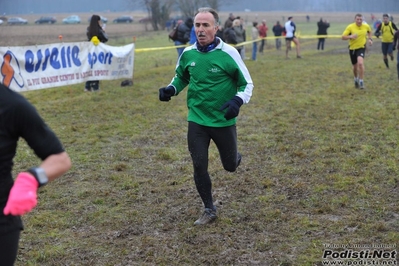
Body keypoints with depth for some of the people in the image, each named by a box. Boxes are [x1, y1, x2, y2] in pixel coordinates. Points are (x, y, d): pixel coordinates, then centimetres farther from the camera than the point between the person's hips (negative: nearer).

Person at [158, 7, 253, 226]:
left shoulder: (228, 53, -15)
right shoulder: (188, 53, -4)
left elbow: (247, 83, -6)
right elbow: (181, 77, 16)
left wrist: (237, 101, -26)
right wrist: (171, 89, -6)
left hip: (223, 121, -2)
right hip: (196, 120, 2)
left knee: (230, 166, 13)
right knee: (199, 166, -1)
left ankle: (235, 158, 52)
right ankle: (209, 210, 19)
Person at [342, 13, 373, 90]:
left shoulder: (366, 26, -5)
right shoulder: (350, 27, -12)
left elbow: (369, 31, 20)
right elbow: (343, 37, -13)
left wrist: (370, 39, 7)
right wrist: (350, 36, -30)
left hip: (361, 47, -1)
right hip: (352, 48, 1)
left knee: (360, 63, -25)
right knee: (355, 66, 14)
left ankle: (361, 81, -12)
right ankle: (356, 79, 44)